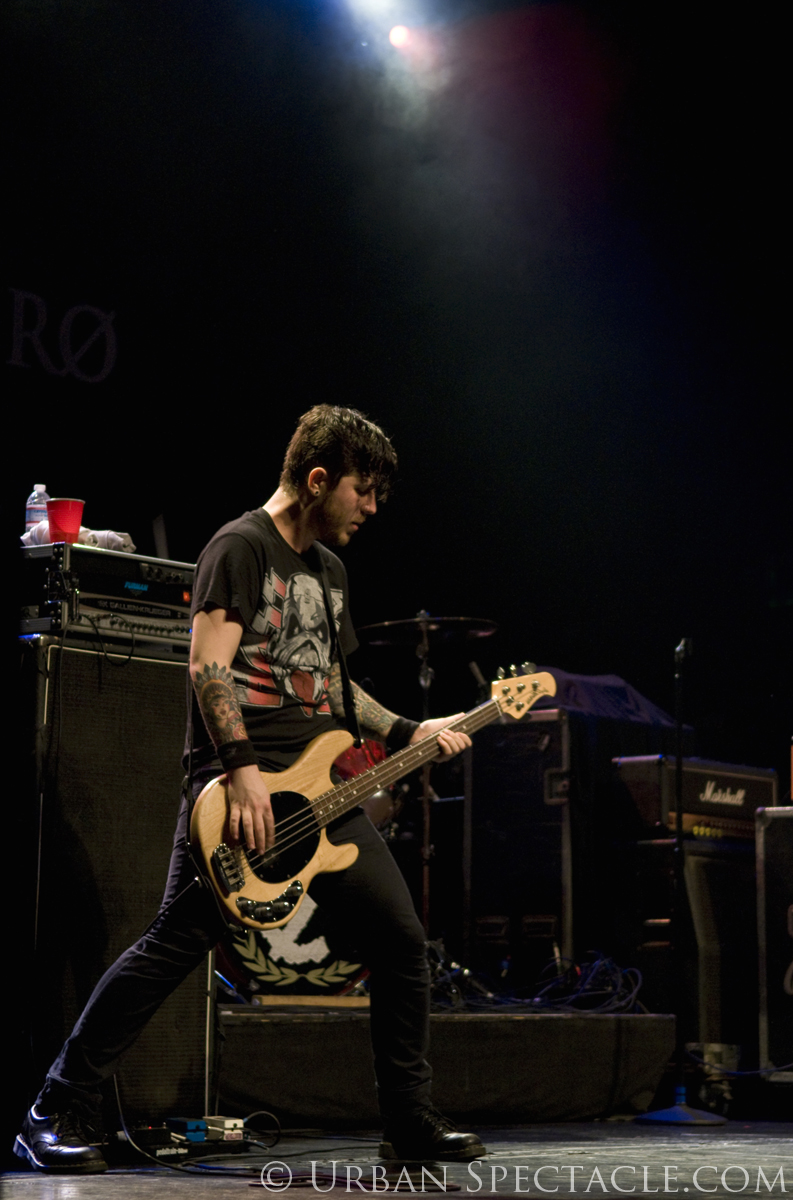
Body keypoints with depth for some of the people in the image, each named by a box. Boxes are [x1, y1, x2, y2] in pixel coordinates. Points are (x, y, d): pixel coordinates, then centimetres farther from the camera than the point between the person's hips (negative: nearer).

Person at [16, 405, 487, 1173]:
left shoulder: (330, 569, 21)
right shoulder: (242, 546, -5)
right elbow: (209, 664, -15)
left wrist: (409, 733, 19)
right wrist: (243, 770, -23)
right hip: (240, 785, -8)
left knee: (400, 940, 4)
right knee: (176, 944, -13)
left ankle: (411, 1122, 16)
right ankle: (56, 1116, -4)